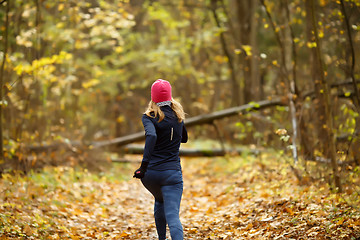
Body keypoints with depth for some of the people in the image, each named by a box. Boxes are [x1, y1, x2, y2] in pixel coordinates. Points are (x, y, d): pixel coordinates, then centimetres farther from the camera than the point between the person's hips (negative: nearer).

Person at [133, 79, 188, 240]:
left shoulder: (149, 117, -4)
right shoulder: (178, 116, 8)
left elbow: (151, 136, -25)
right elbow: (184, 138, 26)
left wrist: (144, 165, -27)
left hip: (151, 173, 0)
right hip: (172, 173, 0)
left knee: (159, 201, 31)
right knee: (172, 215, -10)